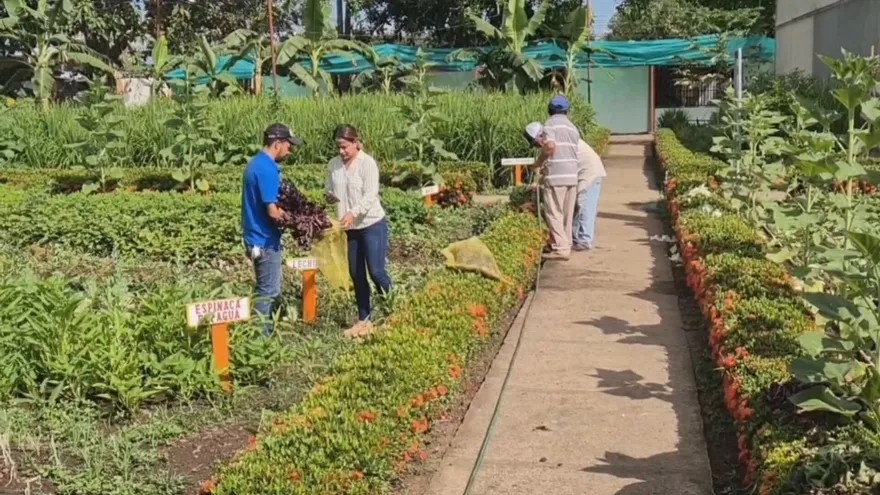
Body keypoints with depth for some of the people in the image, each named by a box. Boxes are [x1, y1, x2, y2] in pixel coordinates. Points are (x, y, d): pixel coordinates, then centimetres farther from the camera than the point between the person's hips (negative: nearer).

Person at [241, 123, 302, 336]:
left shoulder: (256, 163, 11)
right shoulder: (267, 169, -21)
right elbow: (273, 212, -23)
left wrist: (284, 211, 7)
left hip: (257, 236, 10)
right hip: (265, 240, -10)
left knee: (266, 287, 18)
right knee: (268, 290, -1)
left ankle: (264, 331, 26)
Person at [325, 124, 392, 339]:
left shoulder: (367, 163, -14)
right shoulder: (333, 165, 2)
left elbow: (370, 195, -22)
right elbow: (330, 191, 11)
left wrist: (353, 212, -37)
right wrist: (330, 197, -14)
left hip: (372, 225, -5)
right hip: (349, 228, 6)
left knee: (376, 271, -8)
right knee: (356, 275, 11)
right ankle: (364, 320, 23)